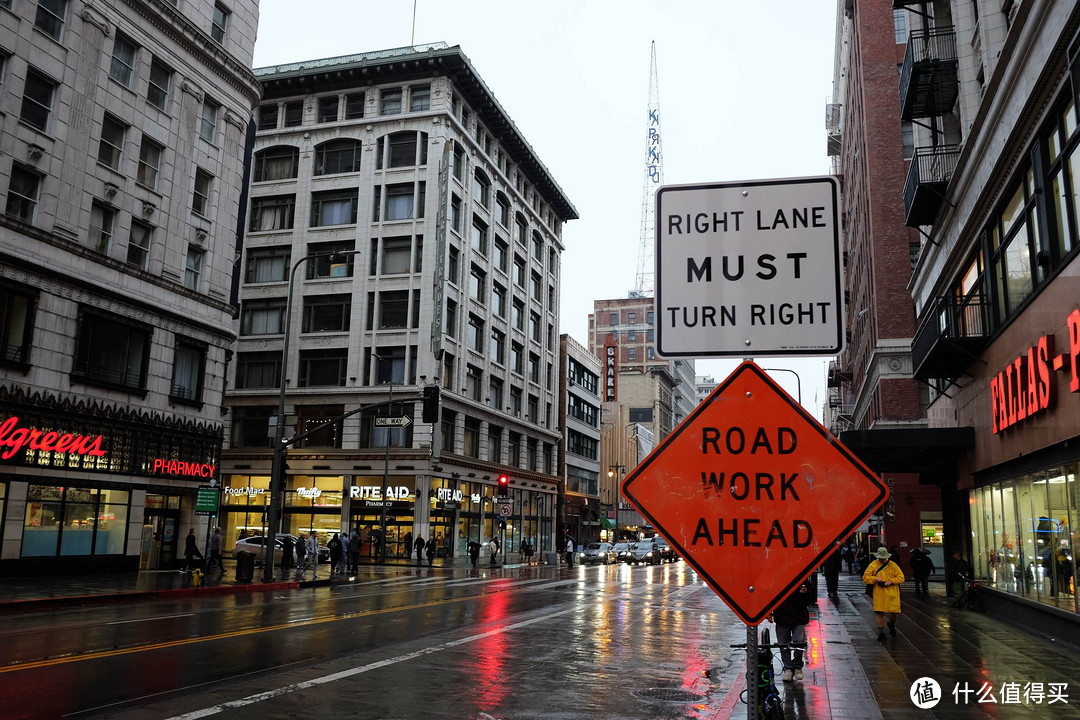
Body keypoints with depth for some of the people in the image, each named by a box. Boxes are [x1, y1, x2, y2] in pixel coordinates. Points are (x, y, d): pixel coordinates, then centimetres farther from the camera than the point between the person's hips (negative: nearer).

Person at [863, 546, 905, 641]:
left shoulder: (893, 565, 4)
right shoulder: (873, 565, 2)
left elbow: (901, 577, 2)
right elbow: (865, 577, 3)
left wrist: (891, 581, -13)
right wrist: (875, 578, -14)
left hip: (892, 593, 1)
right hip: (879, 593, -1)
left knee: (894, 612, 3)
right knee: (879, 613, -5)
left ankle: (892, 625, 36)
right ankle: (881, 632, 7)